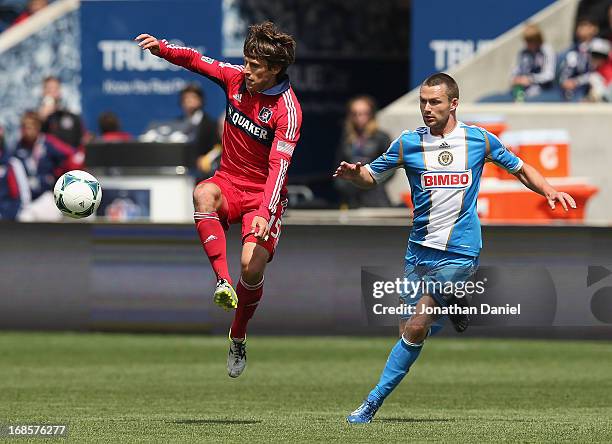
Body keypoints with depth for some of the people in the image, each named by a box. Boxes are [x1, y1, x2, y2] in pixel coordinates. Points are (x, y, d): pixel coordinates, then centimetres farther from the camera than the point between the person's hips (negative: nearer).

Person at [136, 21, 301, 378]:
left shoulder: (287, 110, -19)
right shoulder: (237, 78, -4)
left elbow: (278, 167, -25)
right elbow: (197, 61, 9)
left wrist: (264, 213, -37)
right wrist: (162, 49, -10)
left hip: (264, 194, -4)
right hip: (229, 182, 4)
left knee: (253, 266, -21)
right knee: (203, 195, -34)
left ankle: (238, 338, 7)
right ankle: (223, 282, -39)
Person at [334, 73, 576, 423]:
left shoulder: (479, 139, 0)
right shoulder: (408, 144, 2)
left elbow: (520, 169, 14)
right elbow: (372, 177, 10)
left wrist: (549, 191, -3)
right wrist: (354, 173, -13)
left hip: (460, 252, -4)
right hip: (420, 248, 4)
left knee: (415, 330, -12)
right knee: (410, 330, 2)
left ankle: (374, 401, -4)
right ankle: (452, 308, 31)